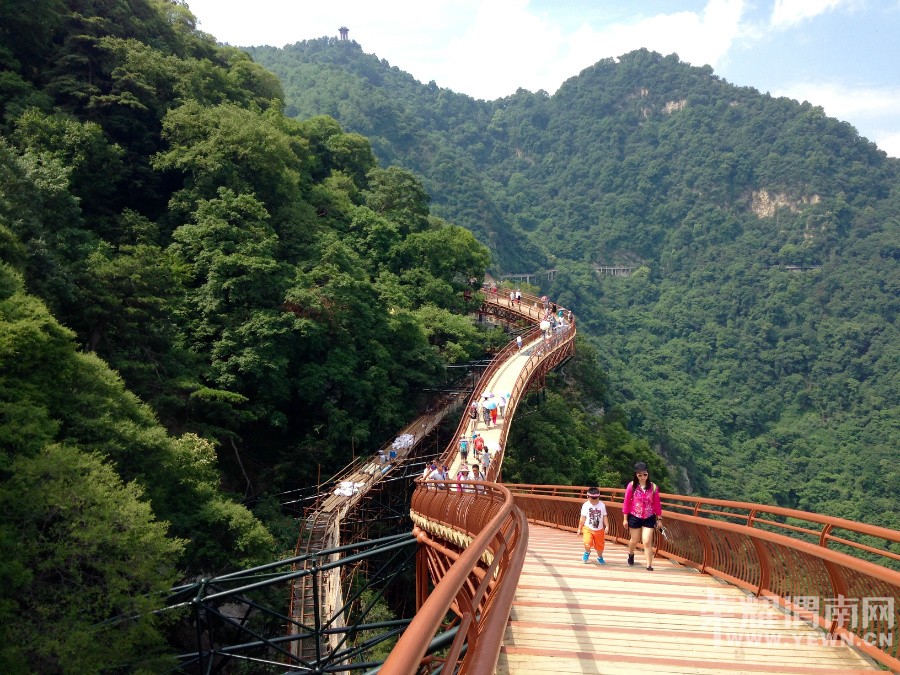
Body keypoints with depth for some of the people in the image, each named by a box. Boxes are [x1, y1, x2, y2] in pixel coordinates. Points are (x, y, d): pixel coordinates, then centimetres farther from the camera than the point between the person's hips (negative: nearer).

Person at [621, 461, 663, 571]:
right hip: (635, 517, 0)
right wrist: (625, 518, -4)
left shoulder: (653, 486, -6)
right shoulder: (632, 486, -9)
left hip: (649, 518, 0)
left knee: (647, 542, -5)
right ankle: (631, 554, 47)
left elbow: (657, 504, -1)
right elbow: (626, 503, -5)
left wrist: (659, 518, 1)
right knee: (634, 540, 17)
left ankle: (649, 565, 0)